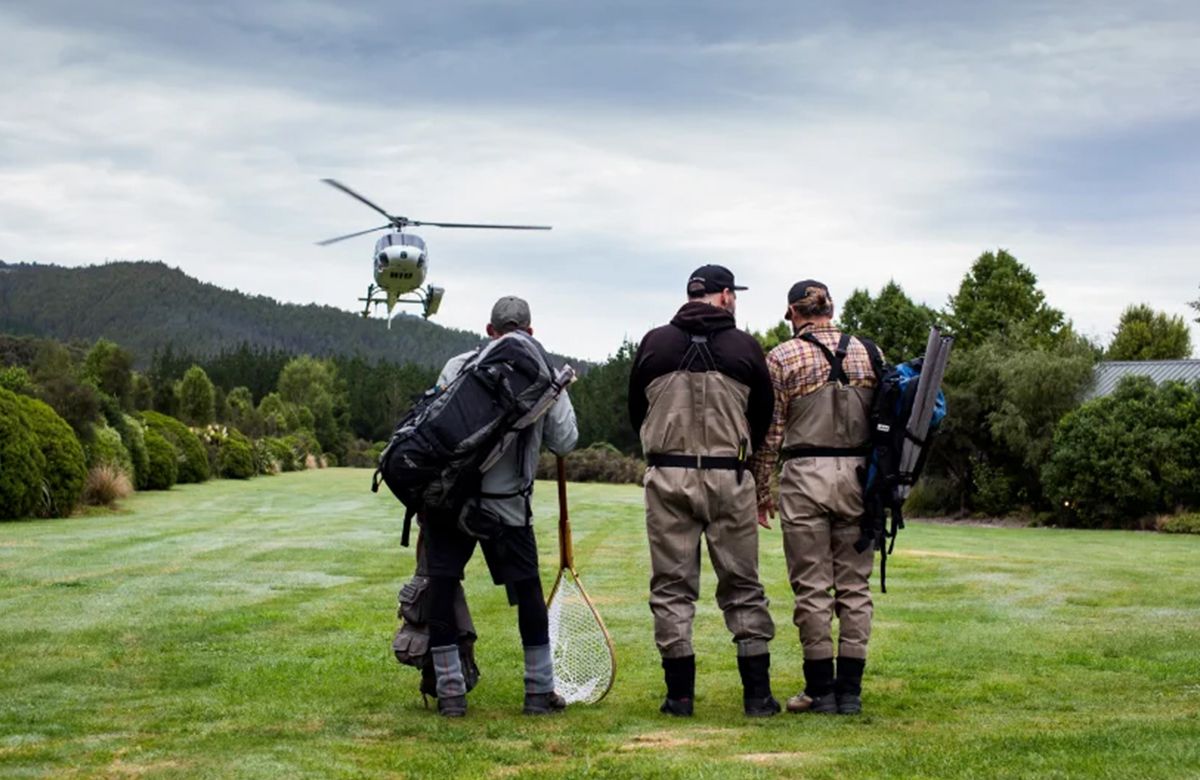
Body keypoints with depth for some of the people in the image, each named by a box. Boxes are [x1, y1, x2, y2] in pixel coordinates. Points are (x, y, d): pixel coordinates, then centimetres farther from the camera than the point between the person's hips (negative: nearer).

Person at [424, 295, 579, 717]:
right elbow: (564, 441, 3)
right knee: (528, 589, 13)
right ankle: (540, 691, 18)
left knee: (442, 588, 7)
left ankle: (451, 693, 6)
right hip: (508, 504, 1)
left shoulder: (459, 366, -1)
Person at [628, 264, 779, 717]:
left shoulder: (654, 344, 3)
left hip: (667, 477, 1)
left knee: (671, 587, 6)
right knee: (743, 587, 7)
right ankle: (757, 692, 6)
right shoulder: (745, 347, 1)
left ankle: (680, 693, 5)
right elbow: (763, 418, 10)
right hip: (729, 478, -1)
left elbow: (635, 412, 13)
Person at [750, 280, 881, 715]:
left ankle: (820, 689, 3)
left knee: (812, 588, 1)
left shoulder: (782, 358, -3)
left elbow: (769, 432, -3)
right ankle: (850, 689, 7)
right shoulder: (867, 353, 8)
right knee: (854, 586, 7)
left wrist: (761, 489, 5)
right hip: (858, 473, 3)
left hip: (806, 476, -3)